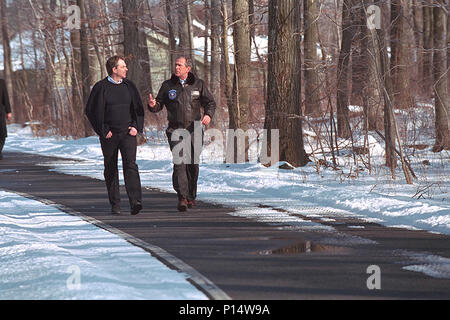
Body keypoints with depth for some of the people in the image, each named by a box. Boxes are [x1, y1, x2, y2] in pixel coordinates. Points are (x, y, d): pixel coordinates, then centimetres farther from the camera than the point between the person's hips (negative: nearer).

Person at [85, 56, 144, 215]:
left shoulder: (129, 86, 9)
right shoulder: (101, 87, -3)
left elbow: (138, 108, 17)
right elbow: (91, 110, -2)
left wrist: (136, 127, 2)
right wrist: (103, 131, -7)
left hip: (128, 133, 1)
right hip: (109, 135, -1)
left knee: (130, 165, -14)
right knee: (111, 170, 6)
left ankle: (135, 201, -24)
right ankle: (115, 204, 15)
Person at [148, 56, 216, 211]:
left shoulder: (198, 84, 7)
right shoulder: (167, 85, 7)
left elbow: (210, 102, 11)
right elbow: (159, 104, 11)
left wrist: (208, 114, -9)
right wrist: (153, 105, -13)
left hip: (194, 130, 1)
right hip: (175, 130, -1)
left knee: (193, 164, 7)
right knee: (179, 162, -16)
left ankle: (191, 196, 22)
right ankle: (182, 197, -21)